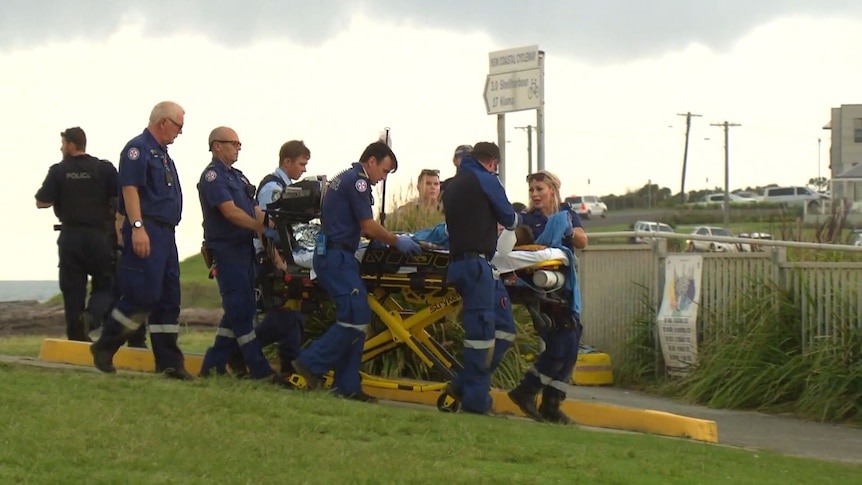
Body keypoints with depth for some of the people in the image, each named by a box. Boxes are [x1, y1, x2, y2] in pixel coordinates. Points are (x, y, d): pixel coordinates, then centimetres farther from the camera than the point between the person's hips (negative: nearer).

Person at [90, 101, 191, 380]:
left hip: (165, 233, 10)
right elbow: (130, 188, -17)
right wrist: (137, 227, -25)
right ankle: (104, 348, 1)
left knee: (168, 299, 7)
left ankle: (169, 362, 8)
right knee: (142, 296, -13)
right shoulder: (138, 148, -7)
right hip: (146, 232, -10)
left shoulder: (162, 154, 22)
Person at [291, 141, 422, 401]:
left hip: (332, 255, 11)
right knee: (356, 317, -14)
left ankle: (347, 385, 7)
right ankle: (311, 363, -11)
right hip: (337, 257, -11)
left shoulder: (345, 177, 21)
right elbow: (369, 227, -11)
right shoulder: (357, 181, -10)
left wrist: (389, 238, 20)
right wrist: (396, 242, 1)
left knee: (355, 318, 8)